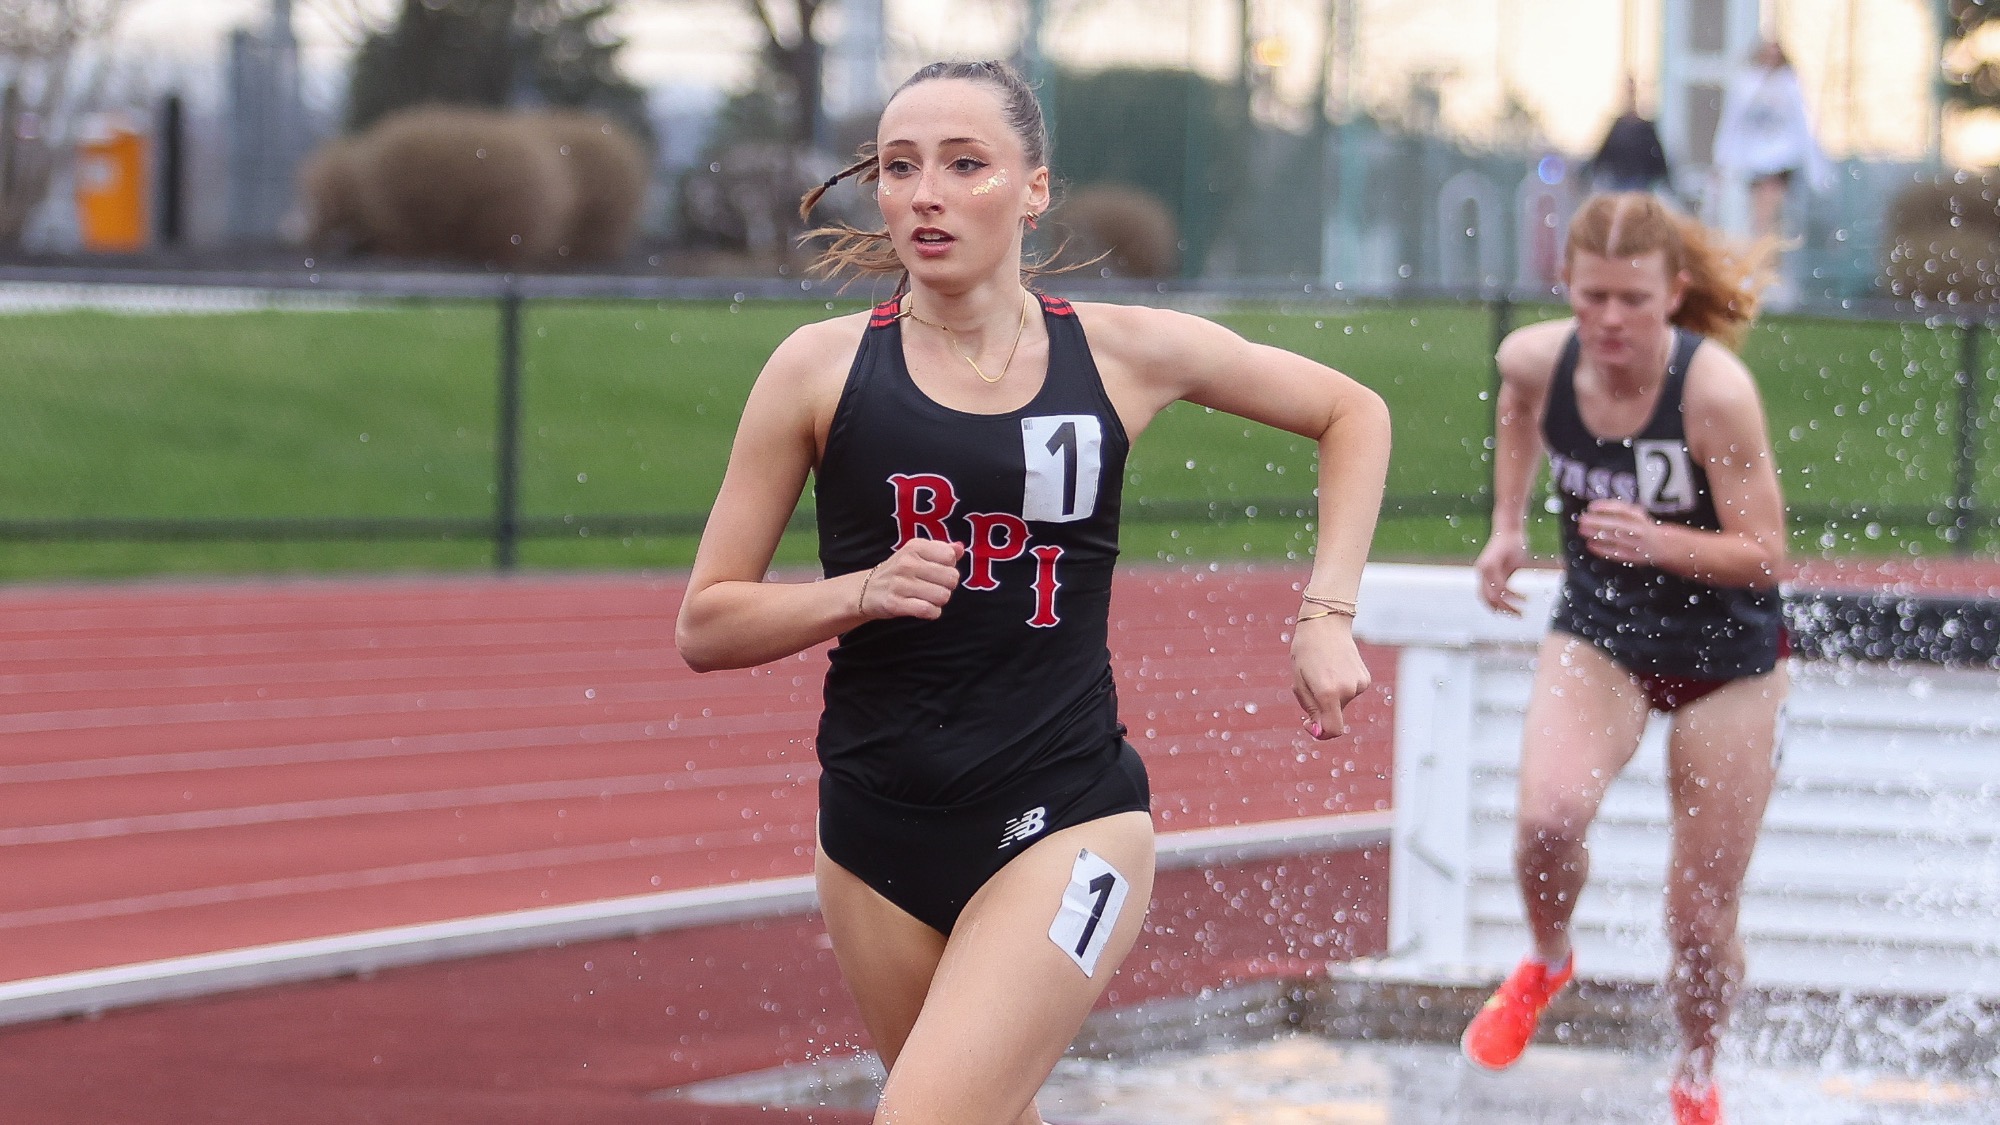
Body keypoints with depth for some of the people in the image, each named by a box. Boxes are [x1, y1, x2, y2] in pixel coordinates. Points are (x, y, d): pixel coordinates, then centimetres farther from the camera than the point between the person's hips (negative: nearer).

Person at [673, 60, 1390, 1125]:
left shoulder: (1124, 351, -1)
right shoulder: (822, 368, -2)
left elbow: (1352, 414, 14)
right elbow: (705, 625, 1)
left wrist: (1326, 616, 4)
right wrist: (862, 590, -16)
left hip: (1065, 822, -2)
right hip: (877, 830, 3)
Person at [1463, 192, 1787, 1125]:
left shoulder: (1715, 390, -27)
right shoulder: (1538, 358, -15)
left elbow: (1763, 556, -22)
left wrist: (1657, 541, -38)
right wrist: (1507, 527, 8)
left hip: (1725, 656, -2)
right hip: (1597, 635, 2)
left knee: (1702, 920, 3)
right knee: (1548, 817, -28)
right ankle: (1546, 963, 5)